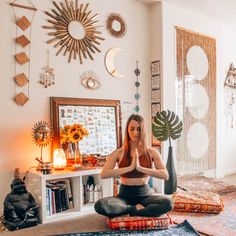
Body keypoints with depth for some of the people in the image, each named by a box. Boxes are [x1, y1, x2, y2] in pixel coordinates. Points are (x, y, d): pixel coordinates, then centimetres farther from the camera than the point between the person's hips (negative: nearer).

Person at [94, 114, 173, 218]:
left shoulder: (151, 152, 0)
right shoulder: (119, 153, -1)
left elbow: (165, 175, -12)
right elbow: (103, 174, -15)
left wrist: (140, 168, -21)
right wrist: (130, 168, -21)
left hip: (144, 193, 0)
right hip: (125, 194, 0)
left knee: (168, 203, -30)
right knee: (99, 205, -28)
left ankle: (133, 212, -16)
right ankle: (134, 209, -11)